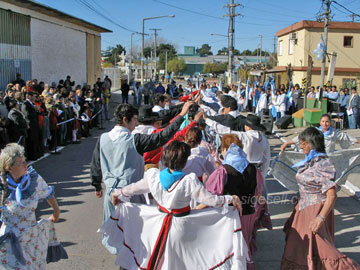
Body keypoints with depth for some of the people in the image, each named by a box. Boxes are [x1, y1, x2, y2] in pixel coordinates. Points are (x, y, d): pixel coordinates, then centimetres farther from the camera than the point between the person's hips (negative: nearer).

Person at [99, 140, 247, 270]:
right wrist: (230, 199, -6)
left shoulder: (153, 176, -11)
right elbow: (210, 199, -21)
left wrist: (118, 194, 24)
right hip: (181, 227, -3)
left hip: (158, 223, 4)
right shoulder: (189, 181, -24)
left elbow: (135, 188, 5)